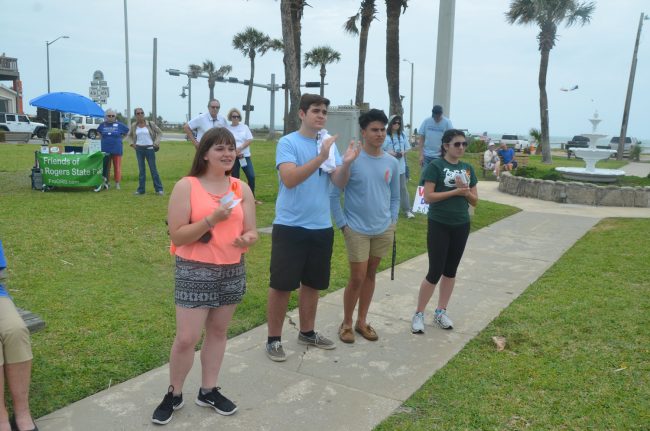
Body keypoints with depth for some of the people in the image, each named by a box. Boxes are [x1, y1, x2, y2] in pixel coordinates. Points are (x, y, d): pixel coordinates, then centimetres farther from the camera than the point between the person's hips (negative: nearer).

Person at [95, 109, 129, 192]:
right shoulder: (102, 125, 7)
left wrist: (119, 138, 5)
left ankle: (117, 184, 9)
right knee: (105, 167, 5)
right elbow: (98, 131, 26)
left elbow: (127, 131, 12)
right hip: (105, 150, 2)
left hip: (117, 150, -2)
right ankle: (106, 183, 15)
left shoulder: (120, 125, 0)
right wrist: (104, 138, 10)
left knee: (117, 167, 0)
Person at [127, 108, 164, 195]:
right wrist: (132, 143, 5)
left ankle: (159, 189, 3)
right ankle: (141, 189, 14)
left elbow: (159, 133, 4)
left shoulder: (150, 124, -3)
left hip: (149, 148, -3)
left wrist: (156, 143, -6)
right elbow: (130, 135, 21)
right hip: (139, 149, 3)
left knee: (153, 169, -1)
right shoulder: (134, 126, 5)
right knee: (141, 170, 7)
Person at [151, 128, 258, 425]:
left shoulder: (241, 189, 3)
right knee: (186, 338, -2)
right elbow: (177, 236, -12)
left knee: (218, 331, 15)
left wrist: (247, 239, -20)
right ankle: (173, 394, 21)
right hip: (195, 271, -4)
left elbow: (251, 231, 4)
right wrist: (212, 219, -24)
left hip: (232, 271, 5)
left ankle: (208, 390, 31)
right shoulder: (186, 186, -9)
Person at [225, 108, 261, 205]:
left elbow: (250, 140, -1)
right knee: (235, 178, 3)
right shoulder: (226, 129, 3)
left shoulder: (244, 127, 7)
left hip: (245, 156, 1)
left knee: (251, 176, -6)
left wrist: (240, 148, -14)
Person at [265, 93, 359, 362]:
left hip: (321, 227, 6)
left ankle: (307, 332, 34)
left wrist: (346, 163, -20)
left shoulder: (329, 144, 6)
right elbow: (289, 179, -23)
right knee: (281, 284, 2)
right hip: (290, 226, -5)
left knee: (312, 283, 17)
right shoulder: (288, 142, -9)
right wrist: (321, 157, -29)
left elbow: (340, 183, 0)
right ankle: (274, 339, 16)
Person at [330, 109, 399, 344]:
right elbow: (334, 195, -9)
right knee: (357, 278, 0)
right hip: (357, 230, -4)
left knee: (370, 275, 14)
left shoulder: (392, 163, 2)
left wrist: (392, 222, 4)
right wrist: (343, 225, -11)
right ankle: (346, 323, 19)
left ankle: (362, 321, 28)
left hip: (383, 231, 5)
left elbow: (395, 197, 12)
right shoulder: (351, 160, -13)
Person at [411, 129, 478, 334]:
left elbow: (474, 200, 9)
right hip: (439, 225, -6)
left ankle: (441, 312, 26)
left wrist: (465, 190, -12)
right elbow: (428, 196, -17)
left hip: (461, 225, 6)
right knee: (435, 271, -4)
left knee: (450, 270, 13)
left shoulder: (468, 168, 7)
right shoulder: (435, 166, -9)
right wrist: (455, 191, -18)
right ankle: (419, 313, 11)